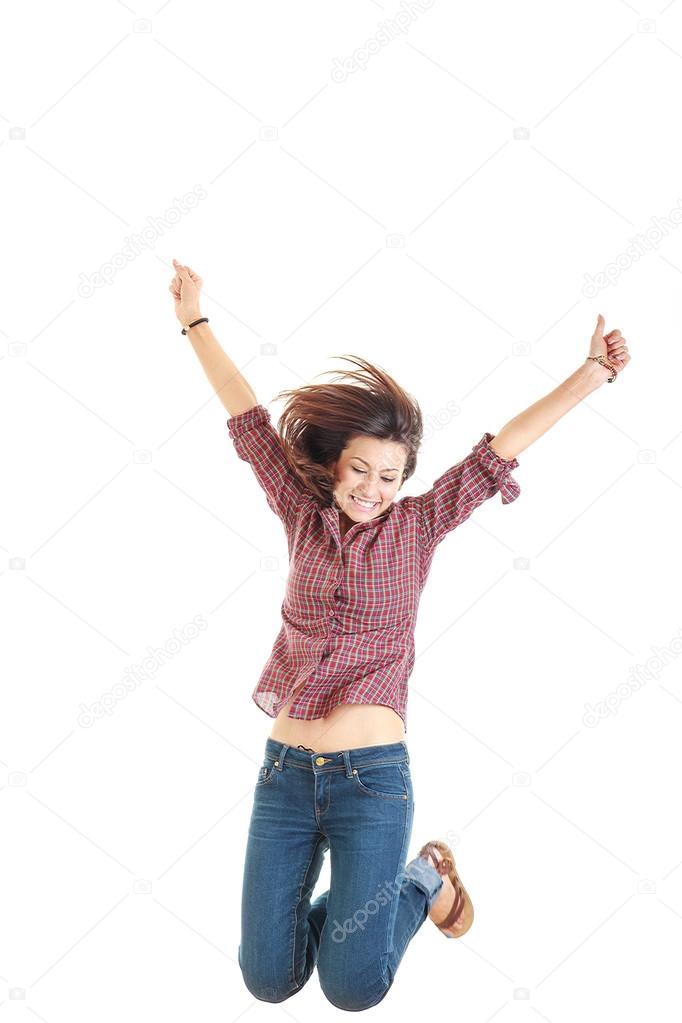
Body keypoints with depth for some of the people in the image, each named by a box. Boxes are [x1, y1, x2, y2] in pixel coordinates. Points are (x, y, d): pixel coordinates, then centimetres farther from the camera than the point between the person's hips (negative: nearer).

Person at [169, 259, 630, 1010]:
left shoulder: (417, 526, 0)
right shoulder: (303, 516, 4)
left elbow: (505, 445, -5)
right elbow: (248, 420, 7)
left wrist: (593, 372, -7)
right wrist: (195, 322, 11)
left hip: (372, 776, -2)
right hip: (285, 771, 3)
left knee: (353, 988, -3)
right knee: (268, 980, 3)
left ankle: (420, 882, 25)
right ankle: (346, 891, 32)